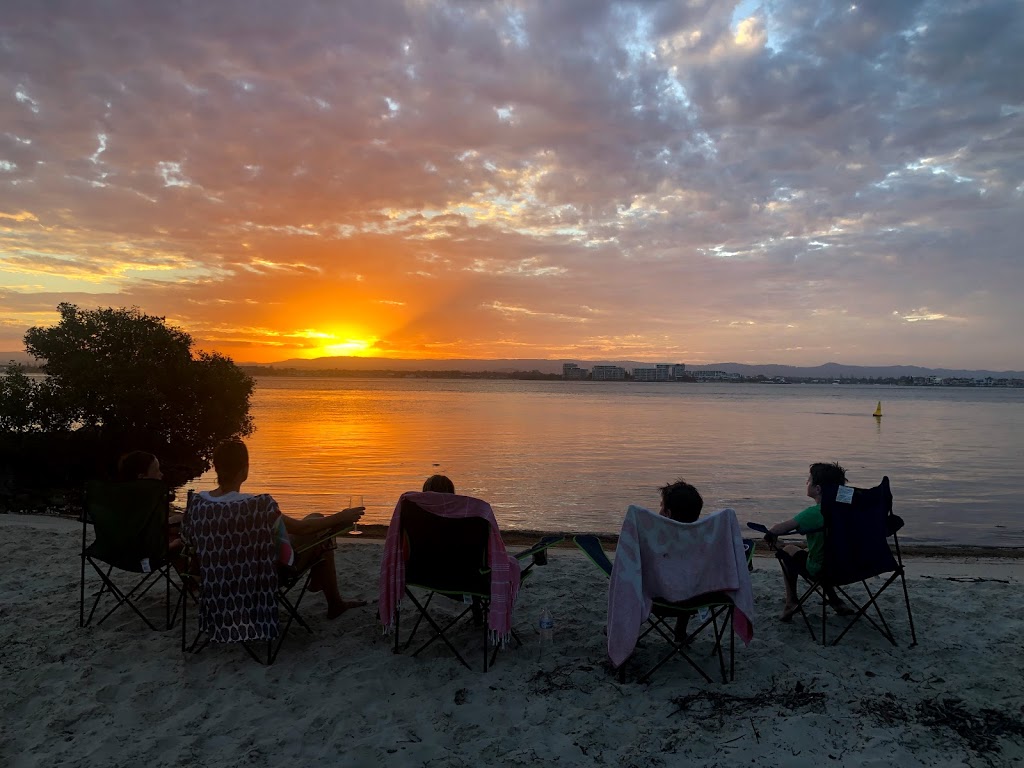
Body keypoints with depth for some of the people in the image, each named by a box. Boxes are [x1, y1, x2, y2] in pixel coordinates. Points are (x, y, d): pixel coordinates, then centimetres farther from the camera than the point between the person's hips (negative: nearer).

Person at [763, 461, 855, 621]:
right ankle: (834, 600, 30)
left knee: (789, 550, 18)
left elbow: (775, 530, -30)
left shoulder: (814, 513, -26)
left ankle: (791, 603, 19)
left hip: (820, 570, -6)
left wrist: (771, 534, -8)